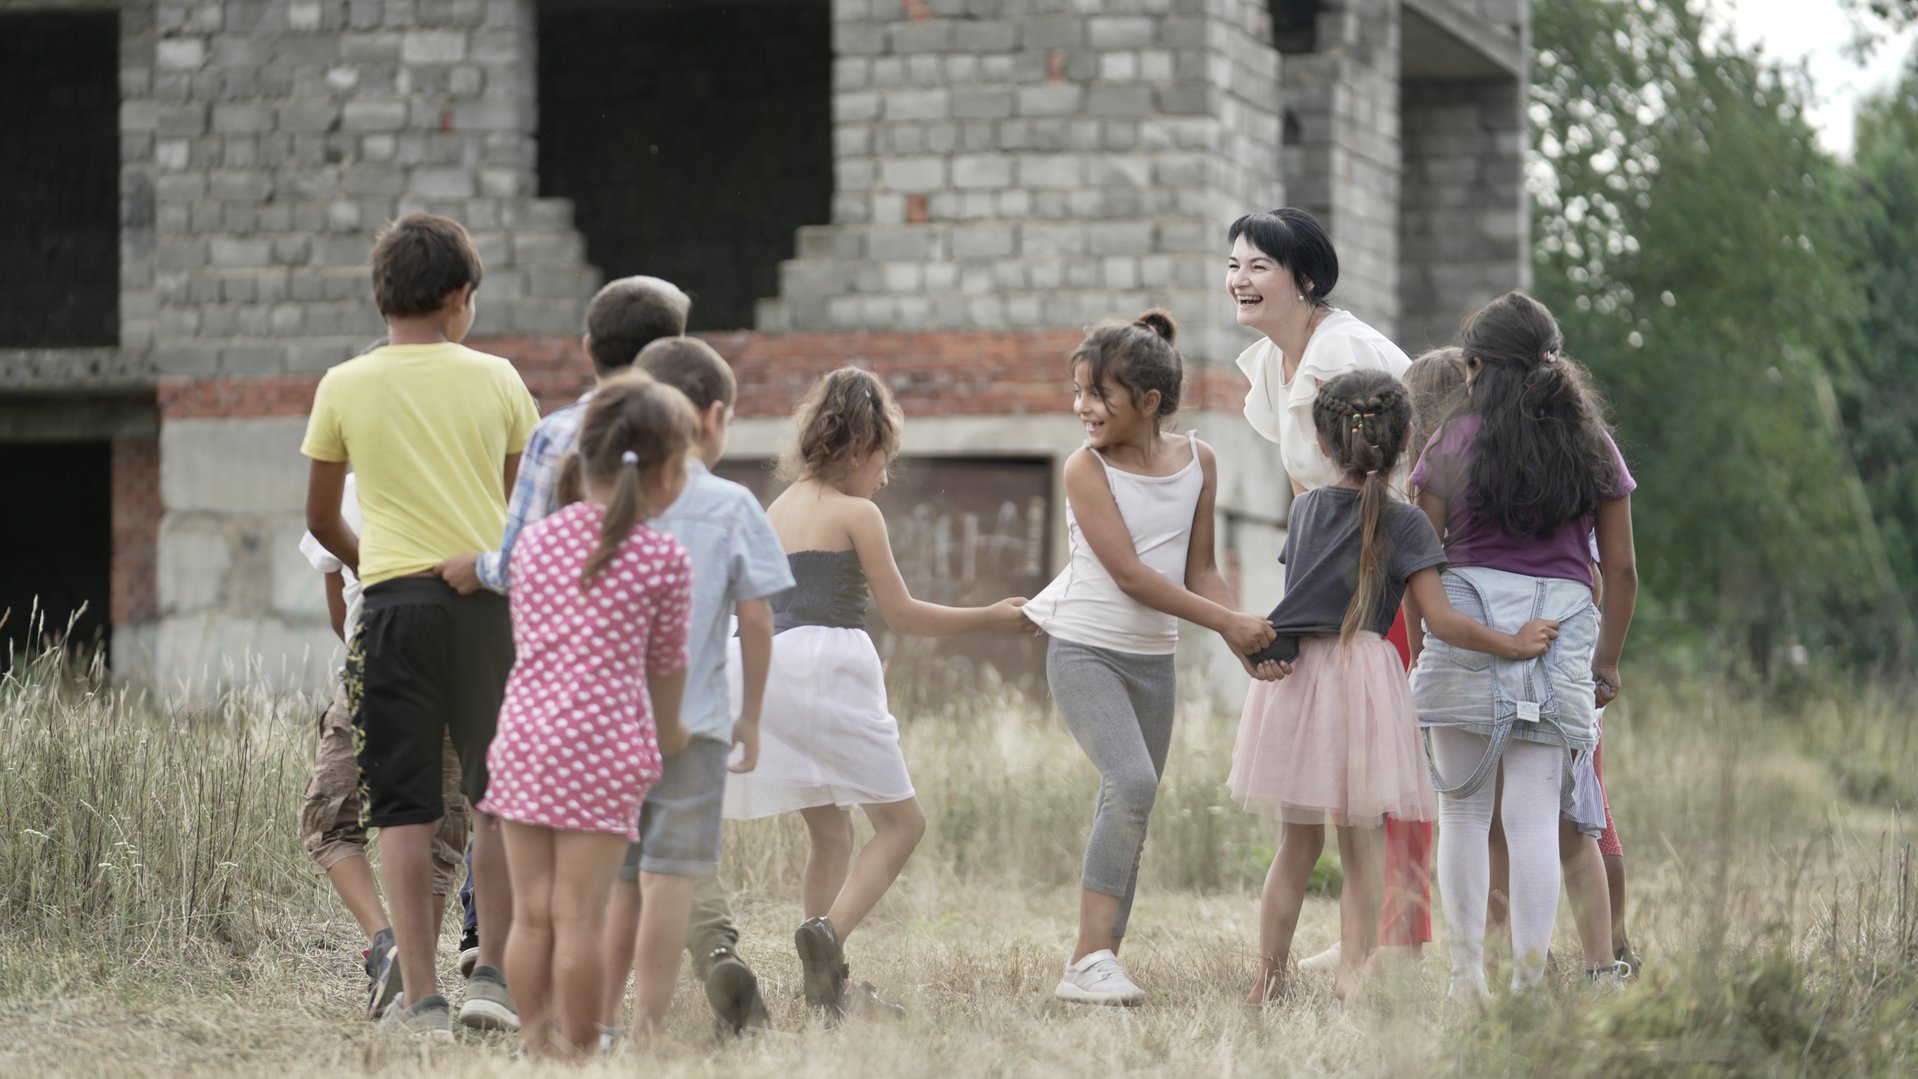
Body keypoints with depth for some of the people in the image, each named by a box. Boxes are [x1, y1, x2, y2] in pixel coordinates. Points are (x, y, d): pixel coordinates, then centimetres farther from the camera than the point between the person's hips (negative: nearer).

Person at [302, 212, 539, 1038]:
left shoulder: (344, 388, 3)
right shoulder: (495, 380, 4)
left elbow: (321, 519, 11)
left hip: (394, 601, 0)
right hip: (487, 596, 0)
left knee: (405, 811, 1)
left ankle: (420, 997, -3)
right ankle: (493, 974, 6)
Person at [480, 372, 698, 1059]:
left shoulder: (533, 542, 9)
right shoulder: (663, 559, -2)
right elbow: (664, 665, 8)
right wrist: (669, 735, 29)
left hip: (525, 738, 4)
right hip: (605, 746, -4)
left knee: (531, 915, 8)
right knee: (580, 918, -1)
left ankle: (536, 1050, 15)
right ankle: (579, 1054, 5)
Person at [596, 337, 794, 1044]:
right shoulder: (732, 508, -4)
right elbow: (756, 621, -4)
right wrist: (750, 716, 7)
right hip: (692, 721, -3)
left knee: (619, 878, 14)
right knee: (671, 878, -2)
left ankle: (600, 1020, 18)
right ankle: (647, 1031, -5)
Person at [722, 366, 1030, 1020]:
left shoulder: (777, 511, 17)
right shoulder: (856, 514, -2)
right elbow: (902, 614, 0)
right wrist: (990, 619, 10)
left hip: (769, 667, 7)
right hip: (829, 666, -7)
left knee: (830, 833, 16)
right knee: (900, 820, 0)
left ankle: (828, 988, 9)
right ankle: (829, 932, -24)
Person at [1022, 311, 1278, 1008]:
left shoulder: (1198, 462, 3)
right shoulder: (1088, 467, -11)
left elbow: (1199, 570, 8)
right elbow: (1130, 574, -17)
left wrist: (1245, 642, -7)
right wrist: (1228, 622, -19)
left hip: (1153, 660, 6)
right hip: (1085, 649, -6)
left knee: (1131, 814, 5)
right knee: (1131, 784, -23)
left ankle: (1098, 963, 10)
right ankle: (1092, 959, -22)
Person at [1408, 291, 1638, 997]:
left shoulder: (1454, 443, 2)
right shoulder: (1592, 446, 9)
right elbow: (1621, 570, 10)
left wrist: (1420, 647, 13)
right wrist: (1607, 660, 21)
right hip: (1561, 632, 1)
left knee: (1464, 811, 8)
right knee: (1535, 817, 0)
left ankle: (1467, 976, 7)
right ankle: (1529, 977, -6)